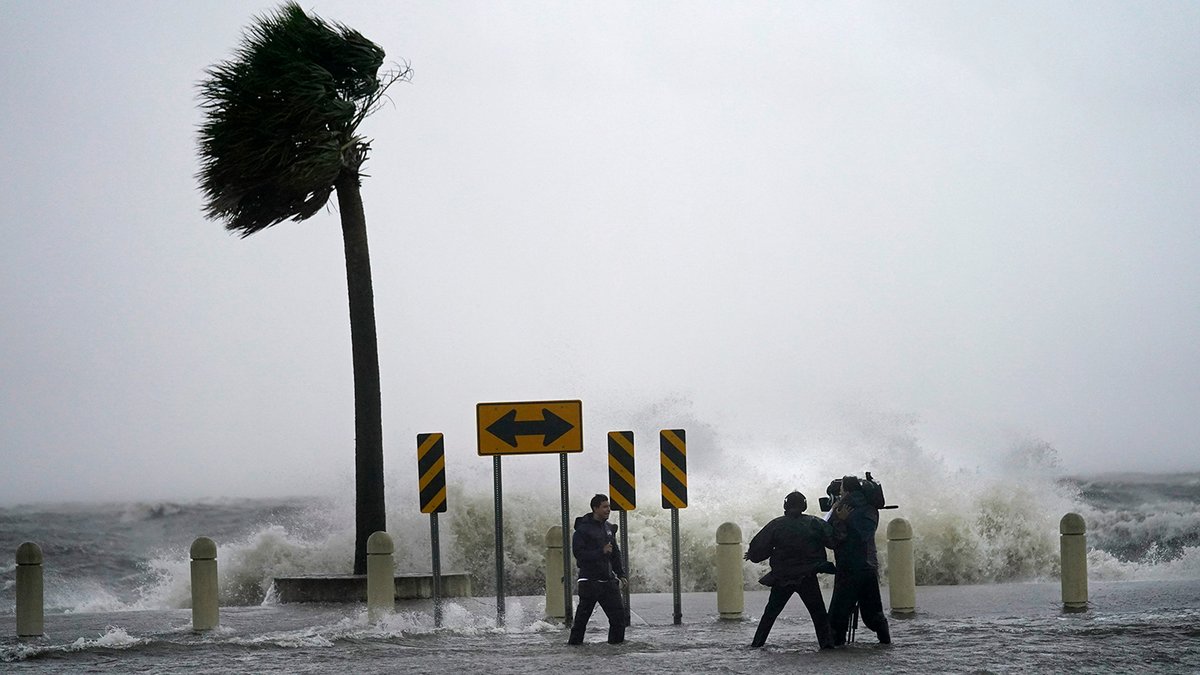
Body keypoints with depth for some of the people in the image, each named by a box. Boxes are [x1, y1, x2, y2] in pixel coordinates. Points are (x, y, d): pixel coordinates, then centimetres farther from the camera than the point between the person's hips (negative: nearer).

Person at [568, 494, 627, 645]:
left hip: (608, 579, 7)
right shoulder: (583, 529, -9)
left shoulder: (609, 528, 14)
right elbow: (579, 553, -17)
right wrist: (601, 552, -22)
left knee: (618, 612, 1)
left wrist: (621, 574, 17)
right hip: (590, 580, -7)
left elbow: (615, 553, 22)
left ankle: (617, 639, 11)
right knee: (583, 613, -3)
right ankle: (575, 640, 7)